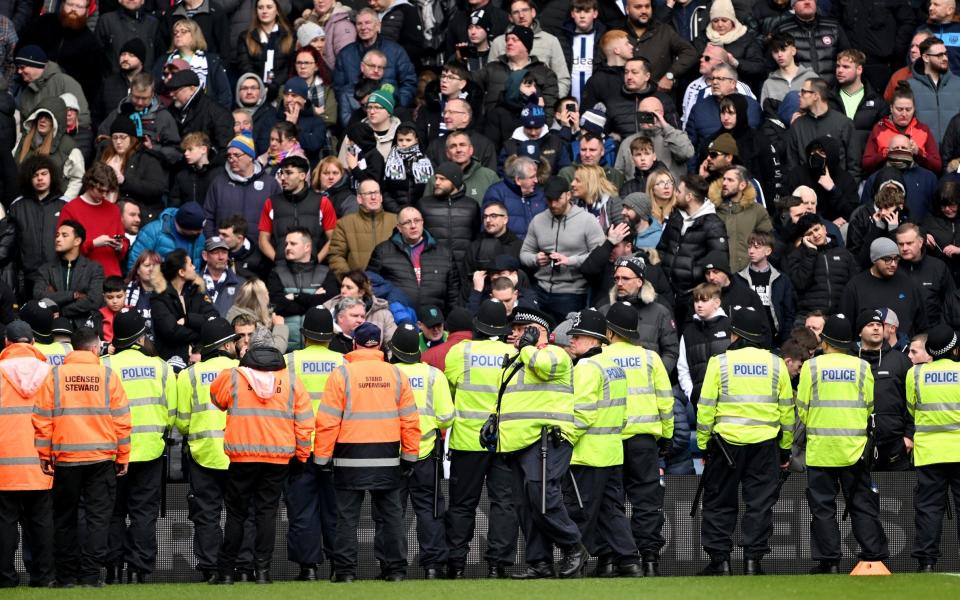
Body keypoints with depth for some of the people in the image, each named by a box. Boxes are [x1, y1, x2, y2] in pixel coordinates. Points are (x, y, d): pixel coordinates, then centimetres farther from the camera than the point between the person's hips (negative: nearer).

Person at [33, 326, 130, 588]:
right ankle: (90, 574, -2)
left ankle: (66, 575, 12)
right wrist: (123, 456, 9)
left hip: (65, 458, 1)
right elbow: (121, 420, 0)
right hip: (102, 457, -1)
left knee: (65, 518, 11)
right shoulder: (108, 376, -1)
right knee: (98, 516, 4)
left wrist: (44, 455, 7)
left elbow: (42, 419, -1)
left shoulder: (54, 377, 0)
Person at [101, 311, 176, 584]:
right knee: (144, 511, 7)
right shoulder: (160, 367, -1)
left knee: (114, 512, 9)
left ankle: (114, 568, 6)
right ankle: (139, 569, 3)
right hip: (150, 449, 1)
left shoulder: (104, 365, -9)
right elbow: (171, 411, 3)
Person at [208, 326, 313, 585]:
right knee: (267, 512, 7)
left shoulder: (231, 377, -3)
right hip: (279, 457, 1)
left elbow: (215, 401, 15)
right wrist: (301, 456, 12)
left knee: (236, 514, 8)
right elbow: (304, 421, 3)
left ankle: (226, 571, 8)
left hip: (242, 457, -1)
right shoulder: (291, 379, 2)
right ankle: (262, 570, 3)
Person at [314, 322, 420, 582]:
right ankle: (394, 568, 10)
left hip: (350, 459, -2)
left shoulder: (341, 374, -6)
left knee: (347, 516, 3)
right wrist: (409, 457, 14)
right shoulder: (395, 375, 3)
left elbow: (327, 422, -8)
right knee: (389, 514, 10)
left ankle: (345, 570, 1)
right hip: (387, 459, 3)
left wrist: (322, 458, -1)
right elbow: (410, 420, 5)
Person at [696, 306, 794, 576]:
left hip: (726, 441, -1)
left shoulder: (719, 362, -3)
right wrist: (785, 449, 16)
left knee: (719, 503, 8)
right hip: (765, 443, 1)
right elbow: (787, 409, 8)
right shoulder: (776, 364, 4)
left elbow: (706, 407, -2)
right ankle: (753, 559, 2)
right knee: (760, 503, 6)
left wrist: (703, 445, 6)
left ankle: (720, 559, 6)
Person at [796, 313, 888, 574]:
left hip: (820, 447, -1)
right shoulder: (861, 367, 1)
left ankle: (829, 560, 2)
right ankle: (873, 555, 5)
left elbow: (802, 409, 0)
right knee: (862, 504, 7)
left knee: (823, 506, 4)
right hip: (855, 448, 1)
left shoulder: (812, 366, -3)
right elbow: (871, 407, 5)